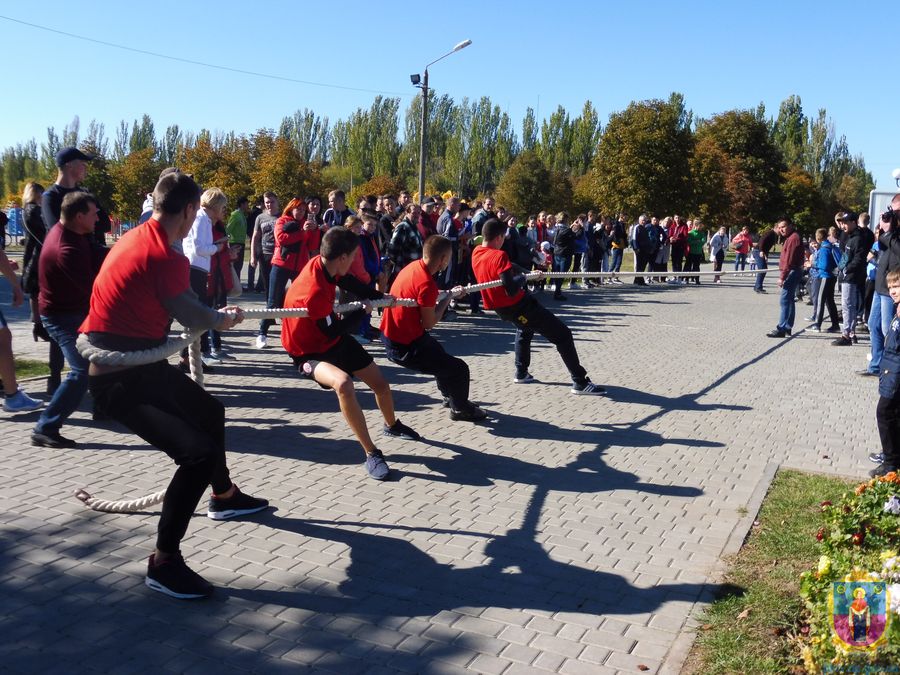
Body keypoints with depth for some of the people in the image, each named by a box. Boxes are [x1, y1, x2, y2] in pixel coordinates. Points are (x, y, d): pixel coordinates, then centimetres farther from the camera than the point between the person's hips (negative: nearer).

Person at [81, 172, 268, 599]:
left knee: (210, 413, 27)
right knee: (199, 452, -19)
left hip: (140, 363, 10)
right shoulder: (165, 258, -24)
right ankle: (163, 564, -4)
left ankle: (224, 497, 50)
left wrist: (214, 315, 19)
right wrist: (223, 318, 11)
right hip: (119, 380, -10)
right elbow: (195, 319, -11)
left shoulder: (139, 237, 6)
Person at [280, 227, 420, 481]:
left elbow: (349, 283, 10)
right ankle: (371, 453, -26)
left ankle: (392, 425, 48)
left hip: (334, 339, 8)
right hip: (310, 352, -8)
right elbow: (334, 331, -23)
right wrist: (363, 310, -10)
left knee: (380, 383, 15)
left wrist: (381, 297, 10)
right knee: (343, 383, -38)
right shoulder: (314, 291, -37)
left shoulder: (323, 263, -13)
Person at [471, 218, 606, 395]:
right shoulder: (499, 256, -23)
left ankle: (521, 373, 35)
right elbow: (512, 290, -29)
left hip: (500, 308, 9)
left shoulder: (476, 253, 1)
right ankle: (580, 382, -3)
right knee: (563, 335, -2)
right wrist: (522, 278, -10)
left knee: (525, 328, 39)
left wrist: (518, 273, 16)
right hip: (518, 306, -9)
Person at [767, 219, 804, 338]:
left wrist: (782, 277, -23)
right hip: (793, 272, 11)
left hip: (792, 272, -11)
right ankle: (787, 328, 21)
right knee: (789, 300, 14)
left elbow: (789, 260, -22)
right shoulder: (790, 237, 17)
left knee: (785, 300, -12)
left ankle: (782, 329, -13)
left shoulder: (793, 238, -15)